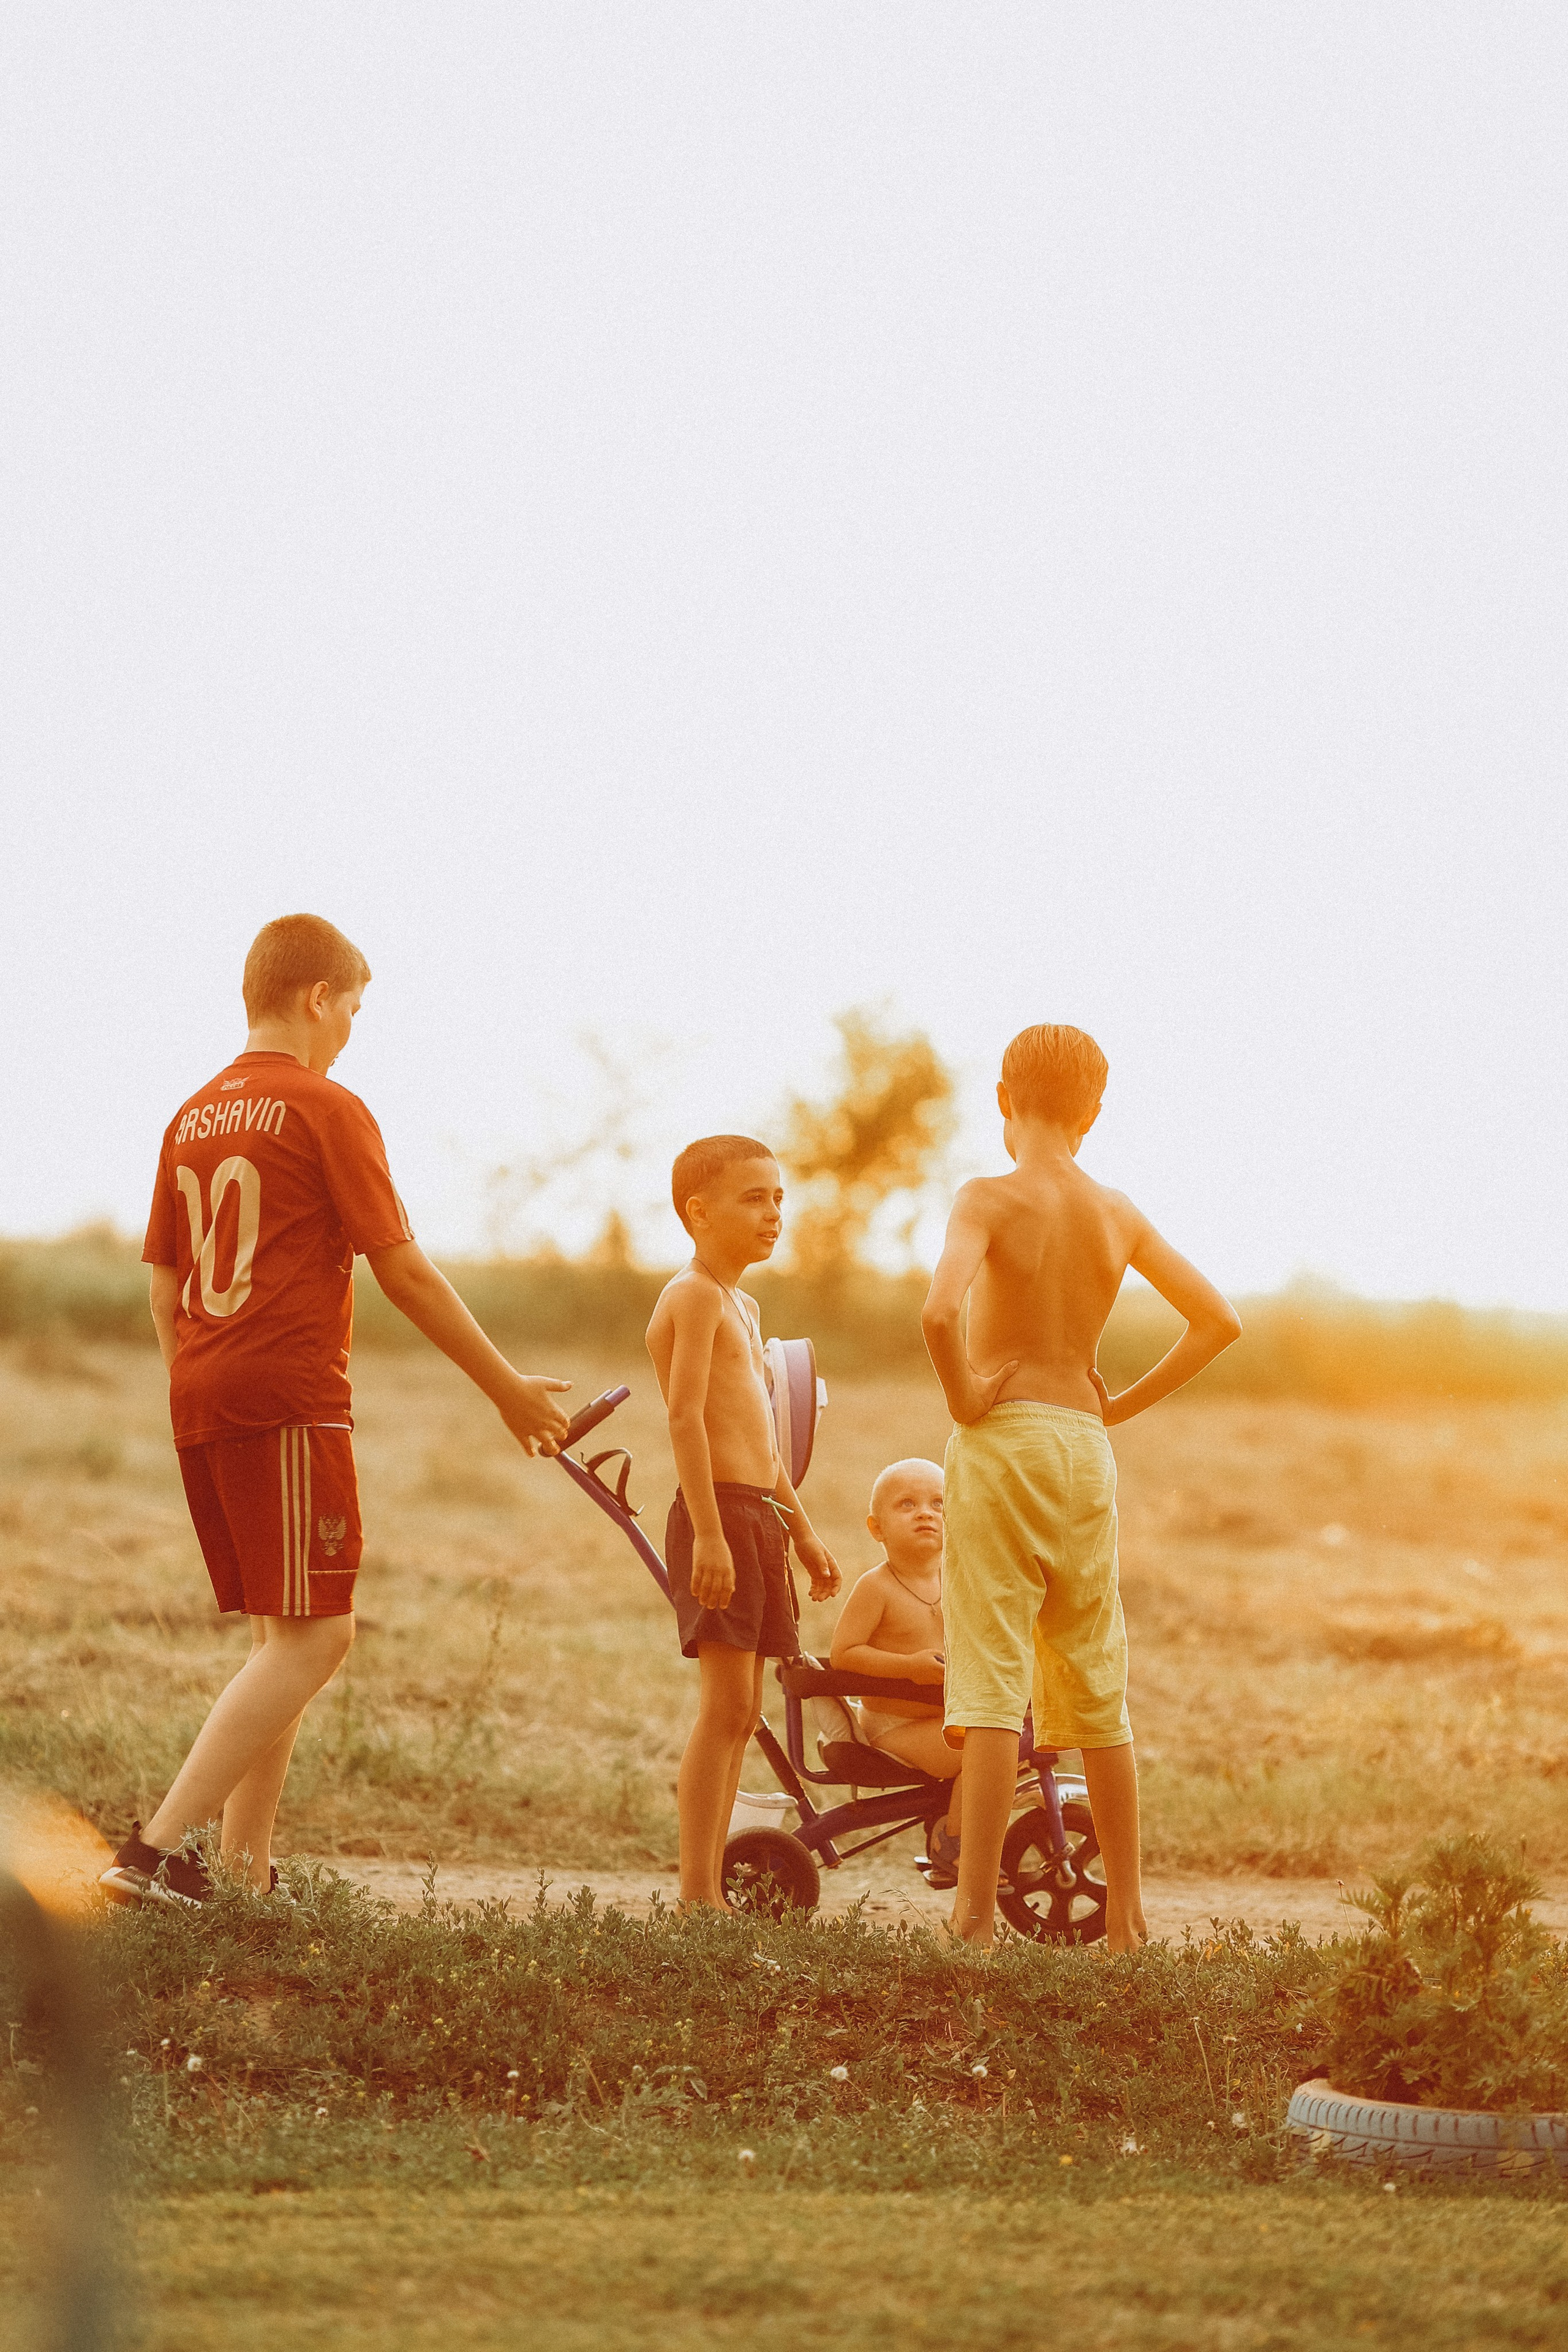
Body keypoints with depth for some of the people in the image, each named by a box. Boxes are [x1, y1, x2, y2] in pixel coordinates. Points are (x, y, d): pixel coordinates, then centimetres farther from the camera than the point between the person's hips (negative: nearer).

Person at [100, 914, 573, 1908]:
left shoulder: (194, 1117, 16)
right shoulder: (327, 1109, -7)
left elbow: (165, 1282, 18)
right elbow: (404, 1269, -8)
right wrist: (509, 1389, -2)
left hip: (201, 1402, 9)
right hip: (290, 1397, -9)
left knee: (287, 1636, 15)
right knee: (315, 1637, -8)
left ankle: (246, 1873, 10)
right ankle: (158, 1851, -18)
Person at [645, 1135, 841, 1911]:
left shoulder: (745, 1307, 21)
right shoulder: (695, 1295, -9)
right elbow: (686, 1417, -19)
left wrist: (801, 1528, 27)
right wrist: (709, 1532, -25)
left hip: (757, 1516, 10)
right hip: (716, 1514, -10)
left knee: (742, 1714, 9)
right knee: (726, 1705, -13)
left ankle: (710, 1889, 11)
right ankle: (696, 1896, -13)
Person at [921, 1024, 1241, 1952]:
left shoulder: (992, 1198, -9)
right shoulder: (1118, 1213, 7)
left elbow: (941, 1310, -26)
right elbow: (1219, 1320, 11)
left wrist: (963, 1397, -10)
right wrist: (1122, 1405, 13)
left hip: (1002, 1437, -5)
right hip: (1086, 1451, 5)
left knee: (992, 1683, -7)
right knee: (1098, 1689, 13)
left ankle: (977, 1912, -12)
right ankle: (1127, 1914, 17)